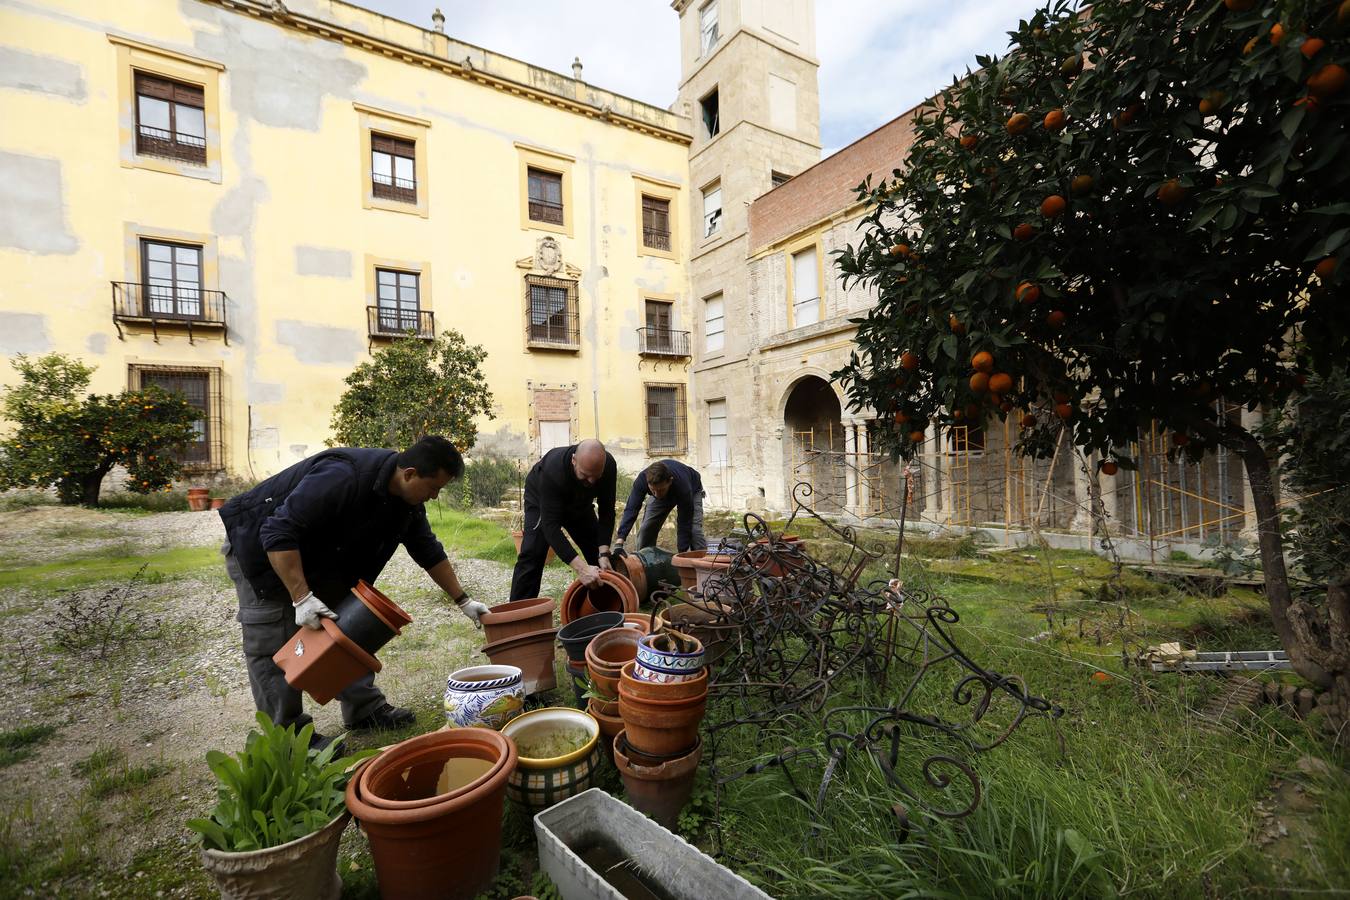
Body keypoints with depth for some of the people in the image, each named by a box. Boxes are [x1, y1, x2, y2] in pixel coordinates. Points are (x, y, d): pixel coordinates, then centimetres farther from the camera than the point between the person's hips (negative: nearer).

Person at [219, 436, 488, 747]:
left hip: (317, 555, 8)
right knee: (274, 646, -4)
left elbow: (428, 551, -1)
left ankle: (364, 709, 16)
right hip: (262, 549, -7)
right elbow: (278, 534, -36)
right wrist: (302, 598, -37)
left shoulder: (407, 499, -11)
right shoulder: (342, 477, -38)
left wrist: (463, 601, -1)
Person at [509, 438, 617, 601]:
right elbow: (550, 525, -44)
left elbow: (606, 512, -22)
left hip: (579, 502, 4)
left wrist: (604, 554, -33)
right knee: (532, 554, -20)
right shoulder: (552, 470, -44)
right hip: (541, 500, -4)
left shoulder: (608, 465, -31)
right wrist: (580, 568, -51)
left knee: (598, 552, 0)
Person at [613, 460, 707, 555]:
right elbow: (631, 509, -39)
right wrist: (619, 542, -49)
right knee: (646, 529, -7)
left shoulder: (682, 486, -45)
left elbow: (684, 524, -38)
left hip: (692, 490, -3)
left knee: (694, 530, -21)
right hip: (664, 493, 3)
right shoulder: (642, 479, -38)